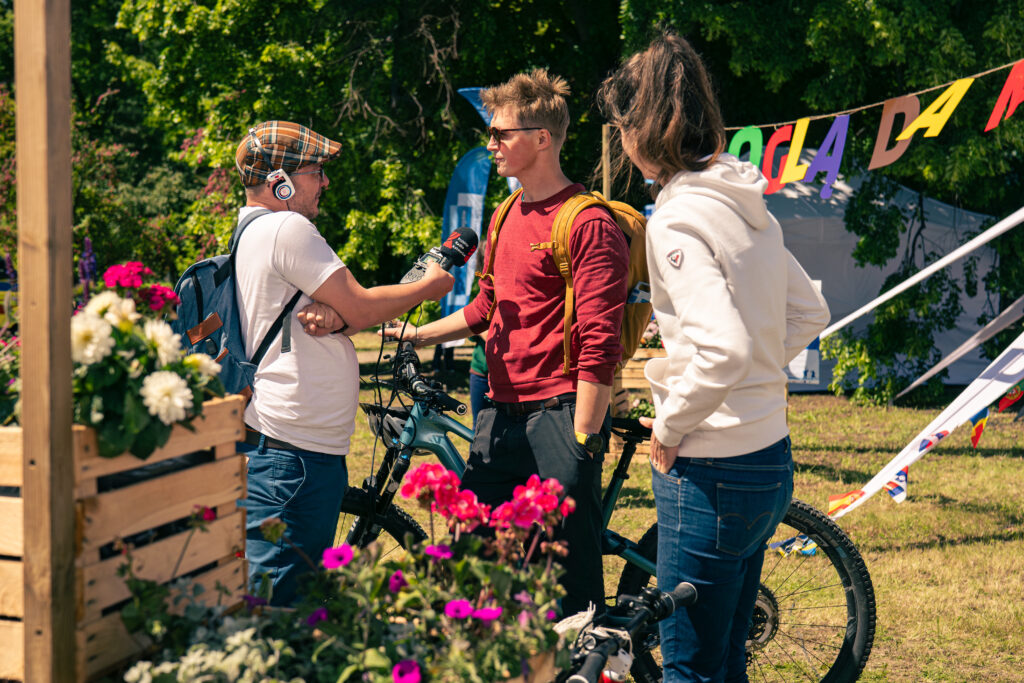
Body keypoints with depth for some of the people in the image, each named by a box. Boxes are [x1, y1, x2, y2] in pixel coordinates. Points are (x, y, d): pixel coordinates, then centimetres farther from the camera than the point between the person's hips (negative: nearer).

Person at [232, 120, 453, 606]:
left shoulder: (252, 231, 19)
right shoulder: (288, 229, -13)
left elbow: (345, 313, 12)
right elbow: (362, 309, -13)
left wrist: (326, 317, -12)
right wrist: (429, 287, 4)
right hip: (295, 451, -11)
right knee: (272, 596, -9)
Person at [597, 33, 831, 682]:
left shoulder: (678, 219, -18)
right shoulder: (745, 203, 9)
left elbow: (723, 349, -29)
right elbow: (810, 312, 19)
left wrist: (669, 427, -15)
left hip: (711, 472, -9)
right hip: (769, 457, 9)